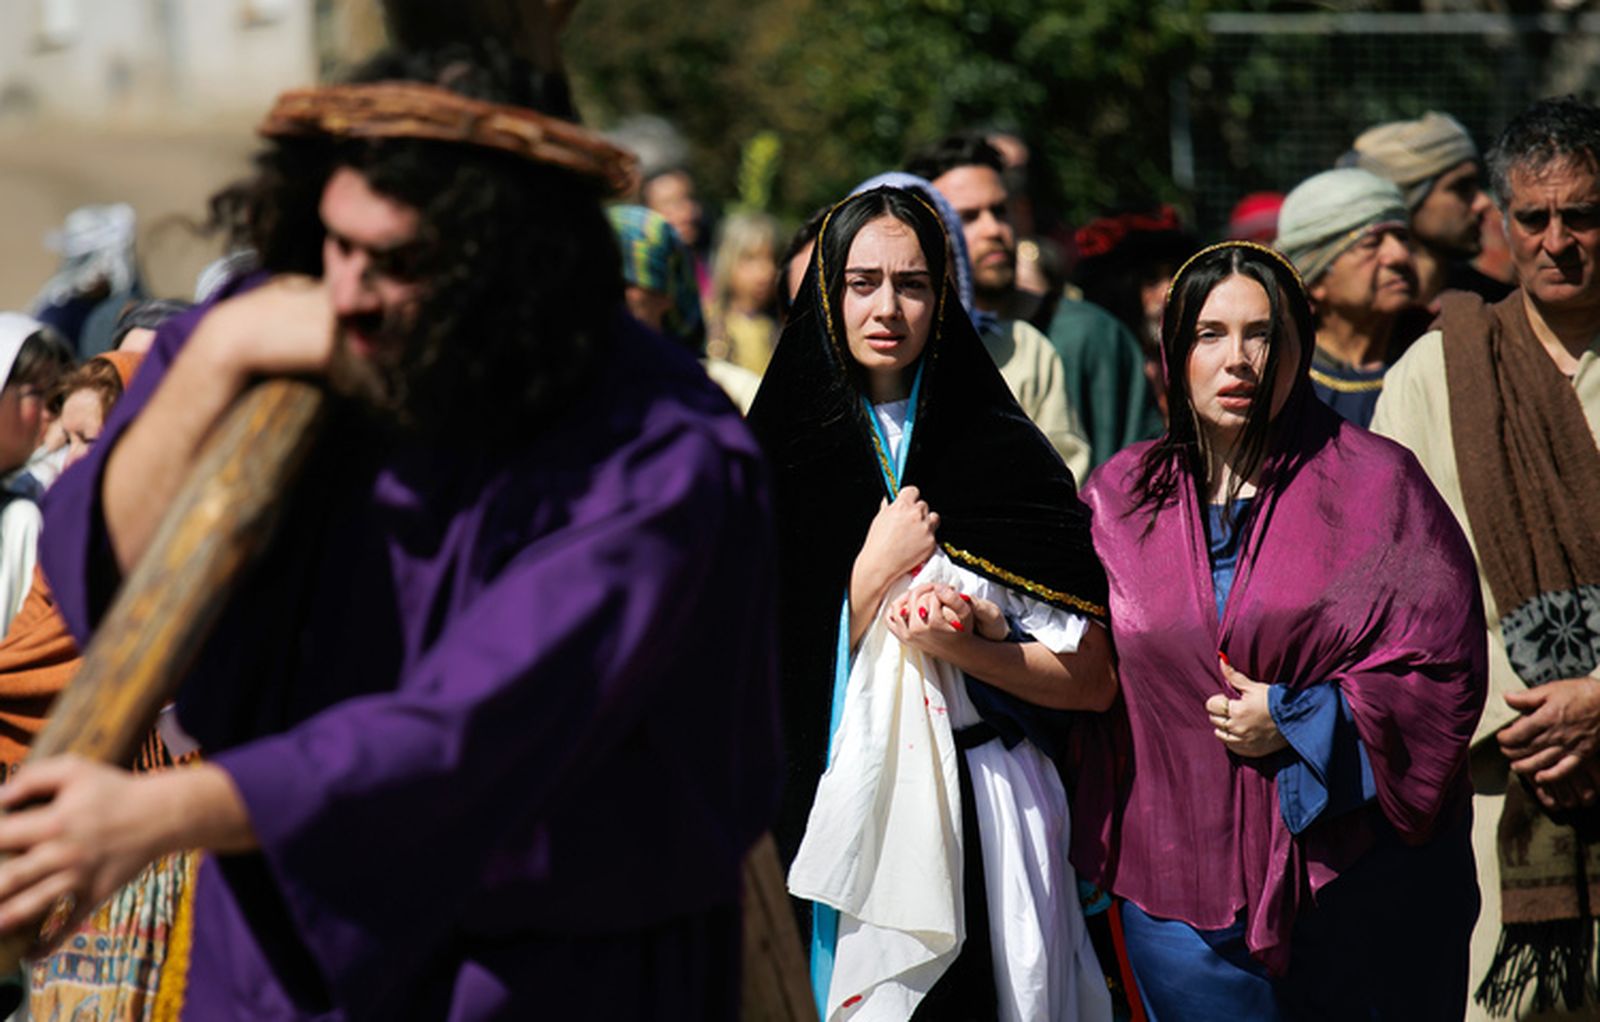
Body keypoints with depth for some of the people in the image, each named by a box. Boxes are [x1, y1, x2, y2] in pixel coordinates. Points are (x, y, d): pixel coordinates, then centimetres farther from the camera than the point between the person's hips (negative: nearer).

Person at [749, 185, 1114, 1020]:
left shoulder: (1006, 451, 3)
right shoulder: (779, 457, 3)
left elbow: (1093, 682, 2)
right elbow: (772, 682, -3)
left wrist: (961, 646, -12)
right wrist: (874, 569, -10)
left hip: (981, 818, 0)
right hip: (827, 817, 0)